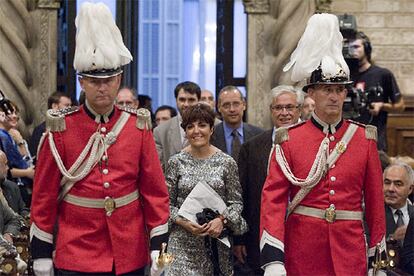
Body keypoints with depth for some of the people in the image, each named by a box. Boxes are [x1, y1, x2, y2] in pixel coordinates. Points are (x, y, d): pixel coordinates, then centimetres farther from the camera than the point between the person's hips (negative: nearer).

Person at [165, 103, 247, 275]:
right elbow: (167, 203, 4)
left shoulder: (227, 163, 1)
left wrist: (222, 220, -13)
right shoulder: (176, 162, 1)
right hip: (183, 243, 0)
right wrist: (183, 222, -12)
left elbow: (236, 203, 5)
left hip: (217, 241, 0)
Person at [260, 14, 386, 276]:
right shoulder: (289, 139, -3)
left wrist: (377, 254, 5)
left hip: (350, 248, 1)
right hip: (302, 252, -1)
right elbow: (273, 197, -8)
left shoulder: (365, 137, 2)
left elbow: (375, 199, 6)